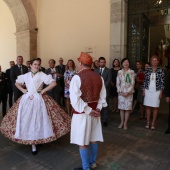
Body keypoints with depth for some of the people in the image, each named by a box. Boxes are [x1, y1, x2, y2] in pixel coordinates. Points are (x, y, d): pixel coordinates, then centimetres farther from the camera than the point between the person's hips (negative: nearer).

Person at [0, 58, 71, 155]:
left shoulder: (42, 75, -3)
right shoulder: (25, 76, 10)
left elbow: (54, 83, -11)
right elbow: (17, 83, 24)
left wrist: (44, 91, -9)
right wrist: (23, 90, 8)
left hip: (39, 100, -4)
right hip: (27, 99, 4)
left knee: (39, 120, -1)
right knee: (27, 120, 3)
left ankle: (38, 140, 17)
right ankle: (32, 143, 14)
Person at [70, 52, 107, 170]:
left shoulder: (77, 77, -16)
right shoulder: (99, 77, 5)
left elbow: (75, 99, -22)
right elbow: (102, 95, 7)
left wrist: (88, 110, -15)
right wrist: (98, 108, 1)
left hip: (82, 112, -7)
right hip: (95, 111, 7)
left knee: (83, 142, 7)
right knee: (94, 139, 18)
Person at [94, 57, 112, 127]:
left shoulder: (108, 70, 4)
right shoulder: (96, 70, 13)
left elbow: (108, 81, -6)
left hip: (105, 90, -2)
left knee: (105, 106, 2)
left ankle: (105, 121, 11)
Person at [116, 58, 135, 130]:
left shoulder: (131, 72, 0)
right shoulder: (119, 72, 5)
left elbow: (132, 83, -4)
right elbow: (118, 83, 4)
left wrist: (128, 92, -12)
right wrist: (120, 92, -7)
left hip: (129, 93, -2)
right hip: (121, 93, 2)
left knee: (127, 108, 1)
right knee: (121, 108, 6)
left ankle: (125, 123, 12)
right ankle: (122, 122, 17)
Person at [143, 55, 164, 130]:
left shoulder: (161, 71, -2)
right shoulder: (147, 70, 4)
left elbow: (162, 82, -1)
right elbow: (145, 81, 7)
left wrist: (161, 92, -6)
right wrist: (143, 90, 2)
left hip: (156, 91, -2)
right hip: (148, 91, 2)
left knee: (155, 107, 4)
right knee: (148, 106, 5)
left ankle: (153, 123, 16)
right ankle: (148, 122, 17)